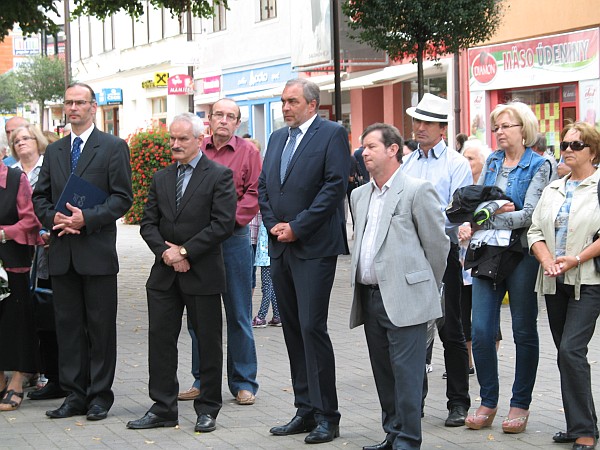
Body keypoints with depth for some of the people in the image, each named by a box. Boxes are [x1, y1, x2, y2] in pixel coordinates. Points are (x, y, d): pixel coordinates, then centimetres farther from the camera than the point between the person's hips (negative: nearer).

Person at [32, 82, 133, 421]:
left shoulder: (114, 147, 0)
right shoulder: (54, 151, 16)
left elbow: (123, 198, -6)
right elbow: (40, 197, 16)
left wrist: (87, 219, -16)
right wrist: (54, 218, -5)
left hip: (97, 252, -5)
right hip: (62, 253, 5)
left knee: (101, 326, 1)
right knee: (68, 326, 7)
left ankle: (100, 396, 7)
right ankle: (75, 395, 13)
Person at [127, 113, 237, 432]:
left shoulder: (219, 176, -5)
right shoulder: (161, 178, 13)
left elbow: (223, 223, -13)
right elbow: (148, 223, 10)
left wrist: (185, 251, -15)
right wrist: (165, 251, -9)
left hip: (203, 274, -5)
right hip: (165, 274, 5)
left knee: (208, 343, 3)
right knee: (160, 340, 5)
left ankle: (208, 409, 13)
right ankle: (163, 409, 13)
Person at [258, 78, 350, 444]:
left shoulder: (332, 134, -5)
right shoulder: (278, 138, 17)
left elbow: (335, 186, -13)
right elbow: (264, 185, 18)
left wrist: (297, 228, -14)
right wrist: (273, 224, 0)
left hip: (314, 248, -7)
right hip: (281, 248, 7)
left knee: (312, 327, -11)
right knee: (293, 329, 9)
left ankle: (326, 416, -4)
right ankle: (306, 411, 16)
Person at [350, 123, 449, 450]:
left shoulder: (417, 190, -6)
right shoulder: (360, 196, 16)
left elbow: (438, 243, -3)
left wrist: (425, 289, 4)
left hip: (404, 298, -7)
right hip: (370, 297, 7)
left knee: (406, 374, -7)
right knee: (383, 373, 12)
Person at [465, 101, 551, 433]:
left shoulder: (538, 166, -3)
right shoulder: (491, 162, 13)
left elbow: (529, 215, -13)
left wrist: (488, 217, -15)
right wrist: (499, 209, -12)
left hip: (521, 253, -4)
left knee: (524, 331, 5)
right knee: (481, 331, -1)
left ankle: (520, 405, 14)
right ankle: (488, 403, 11)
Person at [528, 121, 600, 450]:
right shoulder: (552, 191, 15)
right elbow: (535, 231, 11)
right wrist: (547, 259, -7)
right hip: (555, 283, 7)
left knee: (571, 350, -15)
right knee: (566, 353, 9)